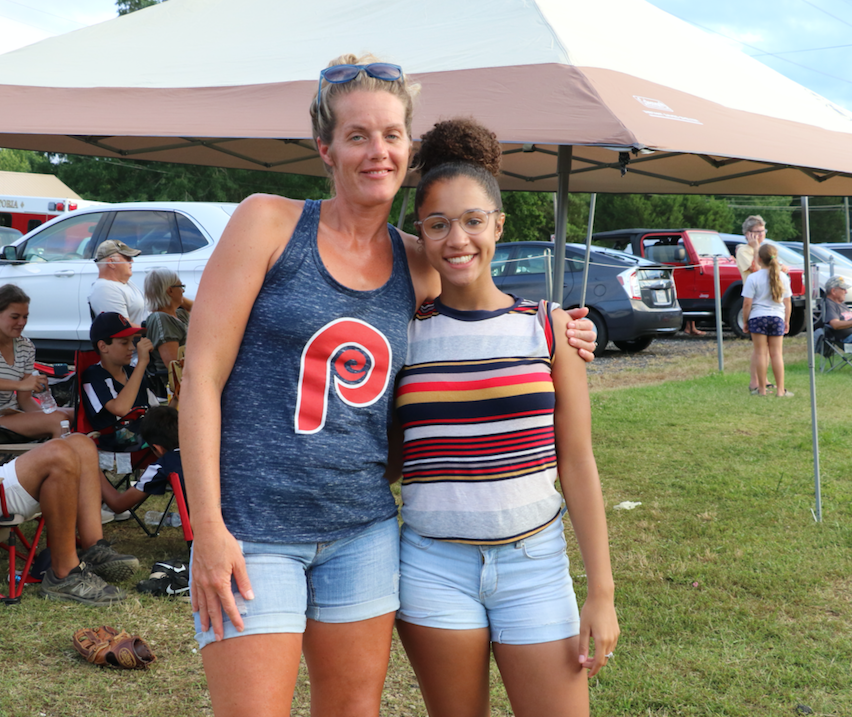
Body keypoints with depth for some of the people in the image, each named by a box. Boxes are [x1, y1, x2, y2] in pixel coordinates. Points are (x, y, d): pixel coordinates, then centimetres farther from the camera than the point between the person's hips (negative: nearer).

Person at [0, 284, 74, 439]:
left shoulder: (26, 347, 9)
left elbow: (24, 398, 8)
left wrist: (46, 413, -10)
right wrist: (20, 384, -35)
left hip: (13, 413, 7)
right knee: (55, 421, -26)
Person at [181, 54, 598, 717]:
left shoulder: (416, 267, 6)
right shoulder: (268, 222, -5)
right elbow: (202, 375, -8)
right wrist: (209, 529, -13)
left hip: (364, 530, 4)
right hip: (254, 530, -4)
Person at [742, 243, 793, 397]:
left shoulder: (753, 278, -9)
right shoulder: (783, 277, 2)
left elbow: (747, 303, -9)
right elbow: (787, 302, 7)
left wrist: (745, 321, 2)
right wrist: (787, 321, 16)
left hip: (758, 317, -3)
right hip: (777, 317, 3)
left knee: (760, 353, 4)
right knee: (777, 354, 7)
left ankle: (761, 389, 7)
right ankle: (780, 390, 6)